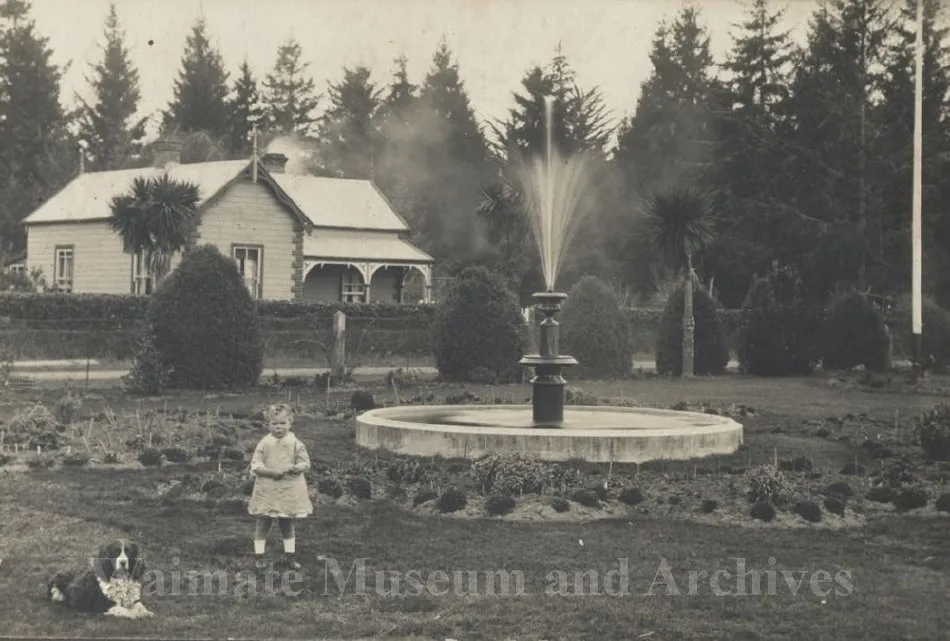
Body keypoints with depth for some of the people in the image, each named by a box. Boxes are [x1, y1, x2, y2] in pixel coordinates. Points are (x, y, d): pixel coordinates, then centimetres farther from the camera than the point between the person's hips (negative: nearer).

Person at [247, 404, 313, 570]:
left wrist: (295, 468, -21)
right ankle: (259, 556, 15)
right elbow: (255, 465, -7)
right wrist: (272, 472, -21)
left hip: (289, 489, 1)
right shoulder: (264, 443, -5)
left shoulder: (295, 443, -2)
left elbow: (305, 462, 0)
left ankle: (290, 557, 23)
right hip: (267, 488, -1)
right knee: (262, 524, 5)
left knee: (287, 524, 13)